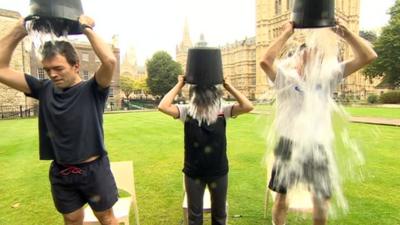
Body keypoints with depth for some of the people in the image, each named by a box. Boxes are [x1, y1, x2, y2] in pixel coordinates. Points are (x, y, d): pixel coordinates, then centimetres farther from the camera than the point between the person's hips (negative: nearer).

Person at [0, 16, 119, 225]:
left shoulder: (92, 90, -13)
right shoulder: (44, 90, 0)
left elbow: (110, 61, -30)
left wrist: (87, 29, -19)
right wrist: (18, 31, -9)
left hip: (93, 169, -4)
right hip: (60, 173, 4)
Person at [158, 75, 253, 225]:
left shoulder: (222, 111, -10)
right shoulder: (187, 112, -12)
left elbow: (248, 107, -20)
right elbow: (163, 107, -25)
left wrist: (228, 86, -18)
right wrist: (179, 85, -20)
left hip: (219, 172, 1)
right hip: (193, 173, -1)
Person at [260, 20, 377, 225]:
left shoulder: (328, 76, 4)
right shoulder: (286, 77, -7)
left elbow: (368, 57, 0)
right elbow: (265, 61, -27)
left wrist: (344, 32, -8)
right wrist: (286, 33, -18)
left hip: (318, 147, 4)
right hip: (289, 145, -3)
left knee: (322, 201, 16)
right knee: (281, 199, 13)